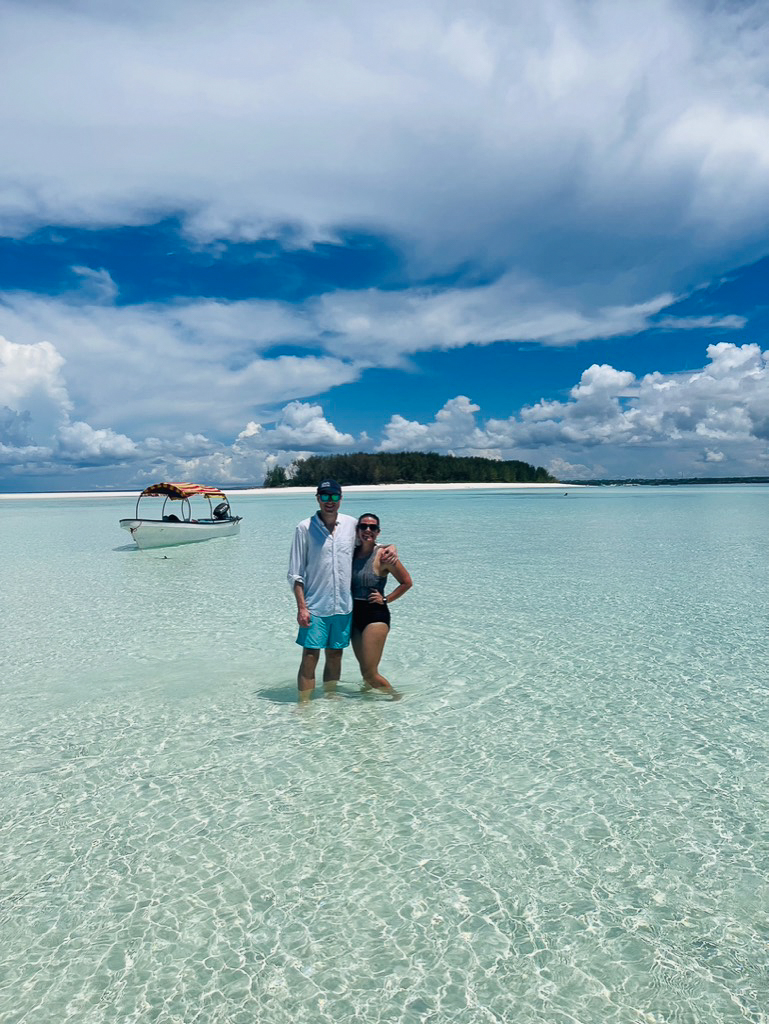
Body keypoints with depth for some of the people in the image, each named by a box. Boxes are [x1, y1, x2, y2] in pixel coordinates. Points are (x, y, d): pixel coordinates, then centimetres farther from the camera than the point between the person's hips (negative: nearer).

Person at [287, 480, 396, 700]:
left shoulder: (351, 524, 4)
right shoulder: (305, 528, -4)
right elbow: (295, 574, -3)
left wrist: (389, 547, 0)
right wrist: (301, 607, -10)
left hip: (344, 606, 3)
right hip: (315, 607, -3)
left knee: (335, 656, 14)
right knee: (310, 658, -2)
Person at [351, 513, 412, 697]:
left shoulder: (383, 555, -13)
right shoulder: (353, 552, 5)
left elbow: (407, 582, -7)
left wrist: (386, 599, -8)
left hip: (376, 615, -6)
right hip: (355, 615, 6)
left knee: (370, 674, -4)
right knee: (364, 671, 15)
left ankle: (396, 697, 19)